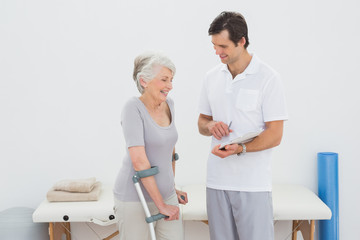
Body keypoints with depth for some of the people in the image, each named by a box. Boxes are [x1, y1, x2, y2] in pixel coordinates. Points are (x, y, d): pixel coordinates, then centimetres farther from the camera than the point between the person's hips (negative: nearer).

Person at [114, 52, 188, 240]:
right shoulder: (134, 108, -16)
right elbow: (139, 161, -22)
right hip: (135, 198, -6)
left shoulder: (168, 104, 5)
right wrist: (161, 205, -18)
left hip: (165, 195, 6)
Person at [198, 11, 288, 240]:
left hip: (253, 184, -5)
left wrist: (240, 149, -25)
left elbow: (275, 135, -10)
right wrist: (211, 125, -6)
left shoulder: (268, 78, -8)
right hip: (217, 180, 5)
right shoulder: (212, 77, 9)